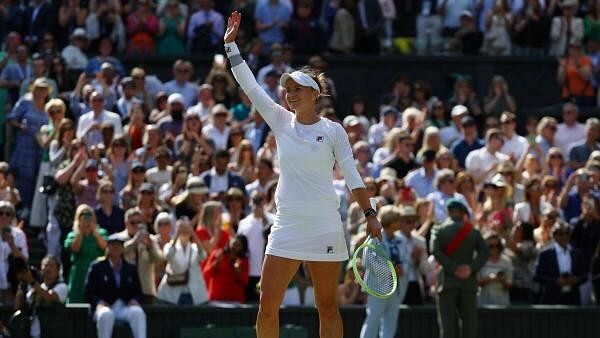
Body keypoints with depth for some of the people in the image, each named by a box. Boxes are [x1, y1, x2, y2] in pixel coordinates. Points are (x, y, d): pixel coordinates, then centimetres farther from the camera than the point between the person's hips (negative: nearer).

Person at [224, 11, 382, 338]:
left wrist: (370, 214, -4)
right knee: (267, 307, -5)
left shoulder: (333, 131, 0)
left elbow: (352, 176, 3)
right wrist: (231, 44, 0)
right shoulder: (282, 122, 7)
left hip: (324, 228, -2)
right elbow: (249, 85, 5)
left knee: (328, 308, 3)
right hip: (286, 225, 3)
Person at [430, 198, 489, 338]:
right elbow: (485, 251, -5)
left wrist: (453, 268, -12)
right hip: (469, 283, 1)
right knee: (469, 323, 4)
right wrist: (472, 268, -10)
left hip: (447, 281, -1)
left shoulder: (439, 230, 3)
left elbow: (435, 251, -12)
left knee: (448, 324, -3)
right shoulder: (474, 232, 8)